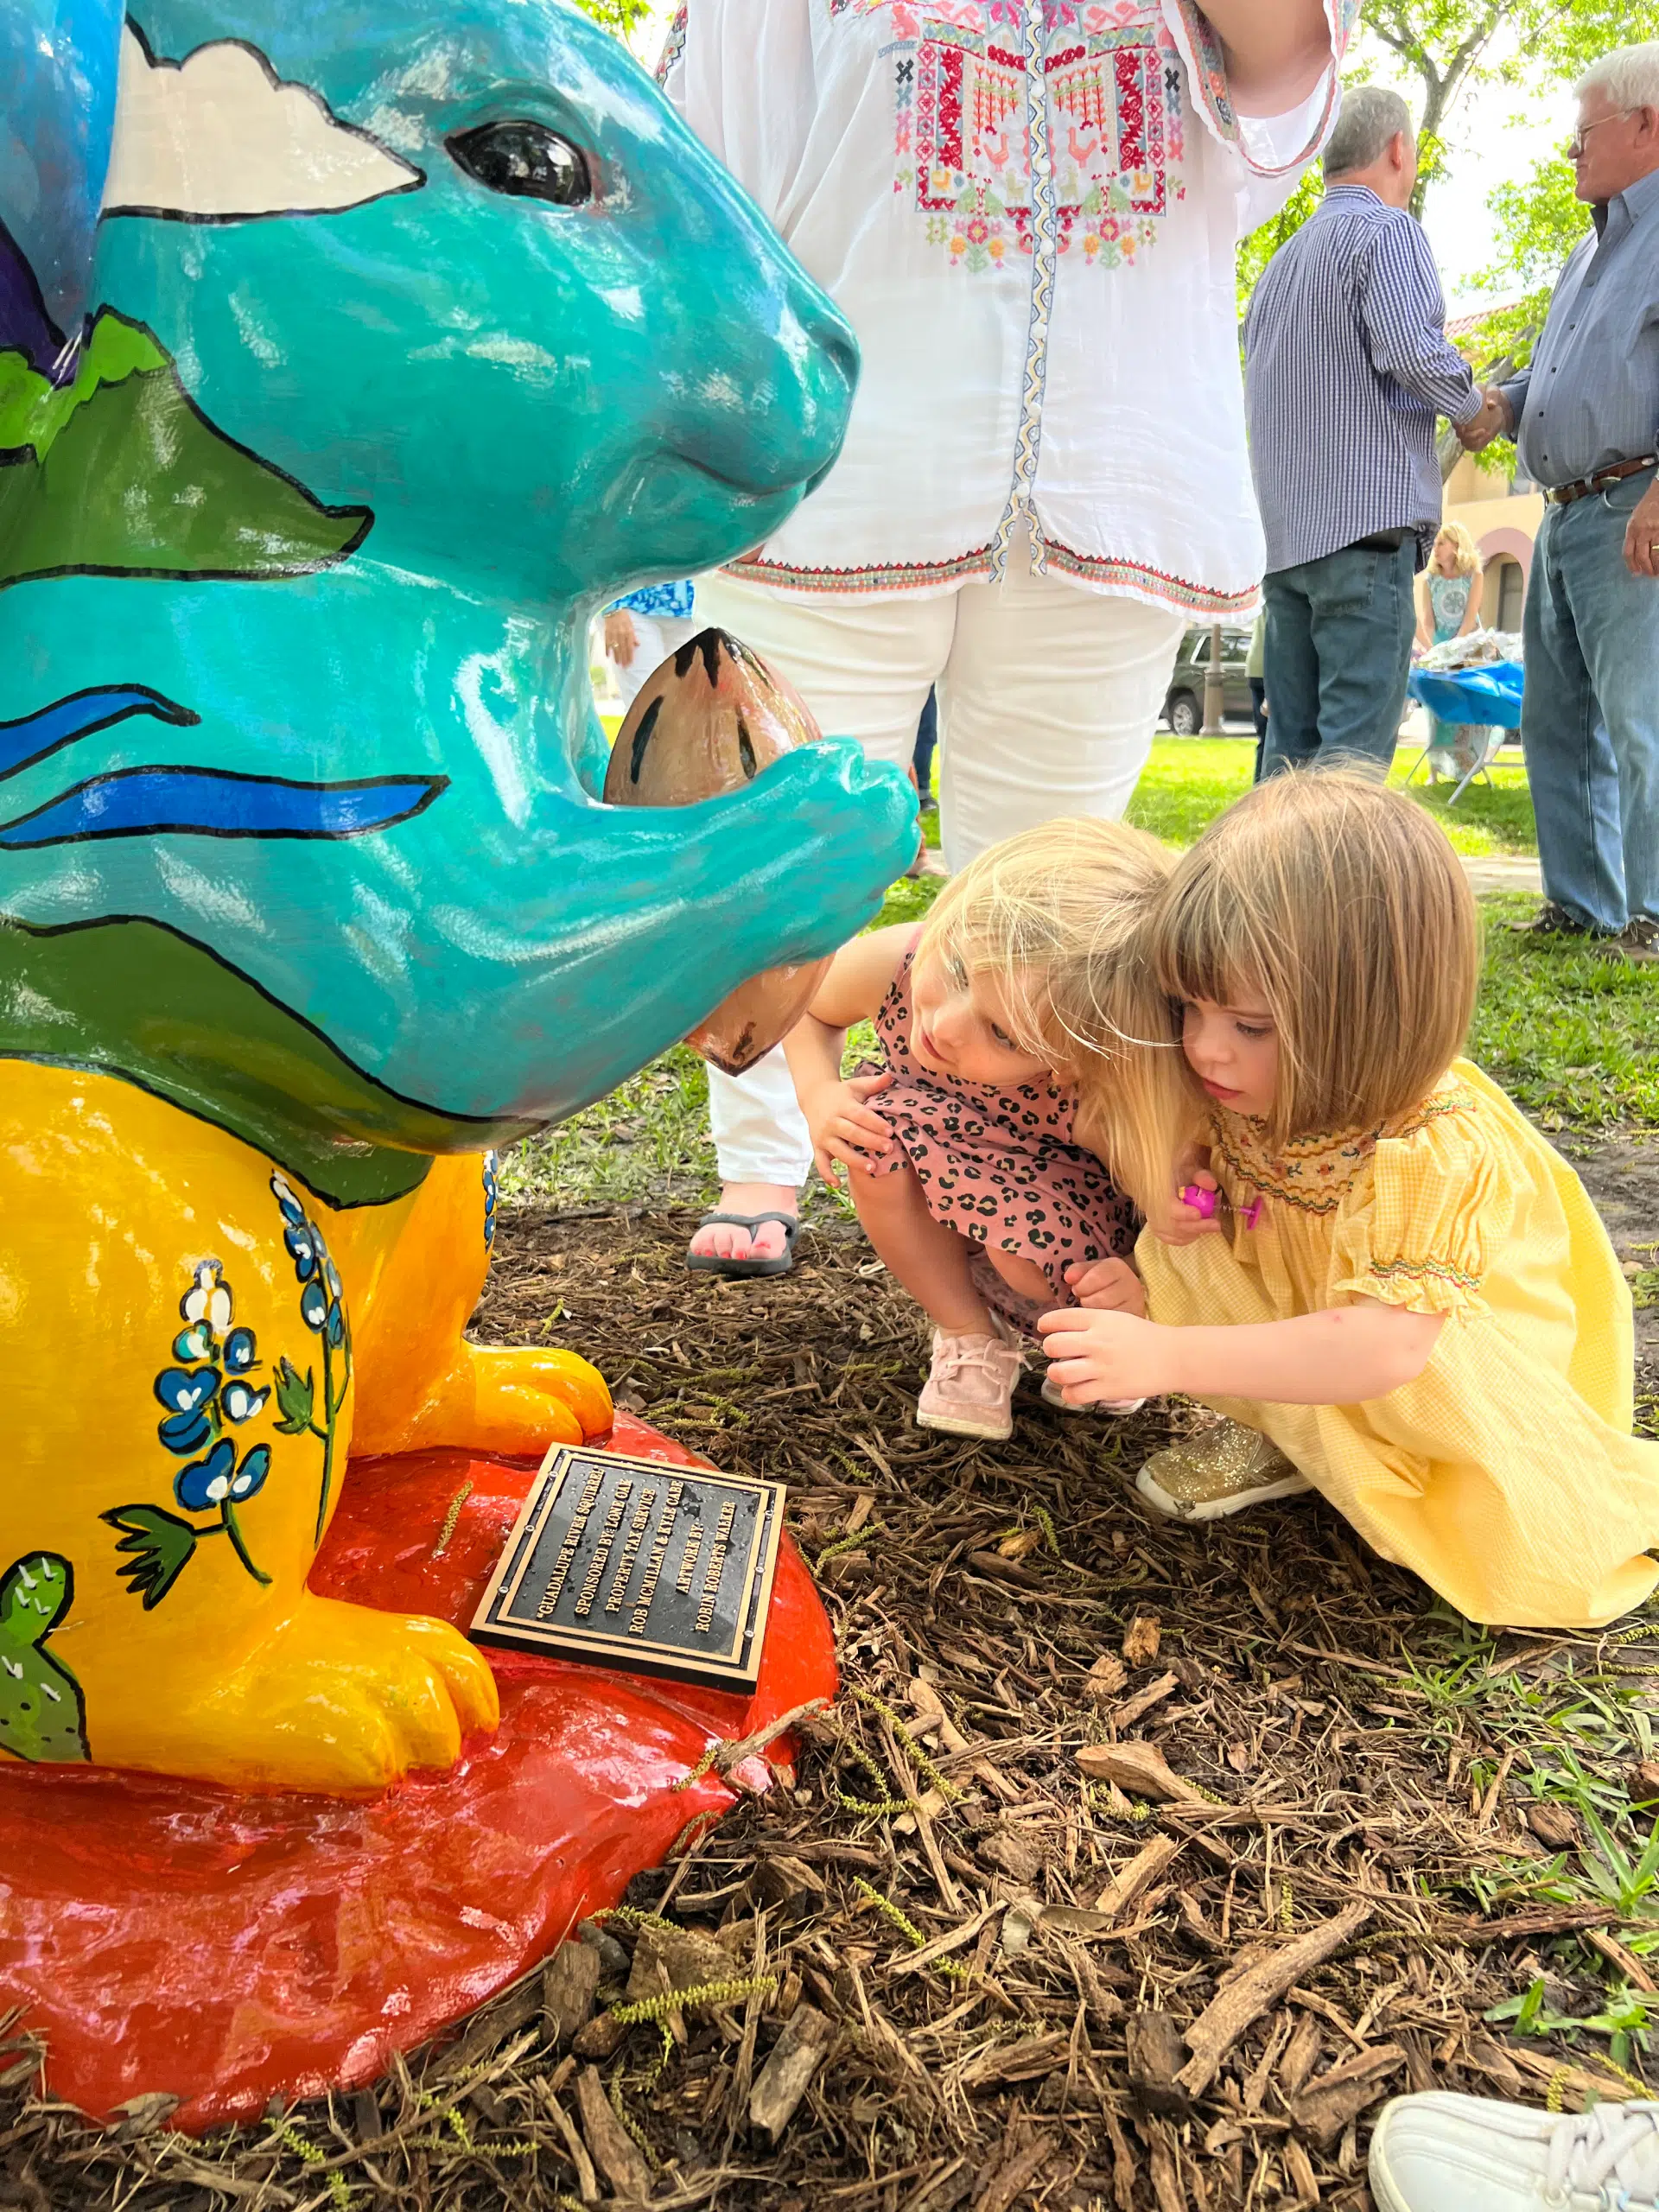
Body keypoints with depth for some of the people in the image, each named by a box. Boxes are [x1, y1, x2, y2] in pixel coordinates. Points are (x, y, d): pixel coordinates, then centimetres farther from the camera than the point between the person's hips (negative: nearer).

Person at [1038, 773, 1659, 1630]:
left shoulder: (1432, 1155, -39)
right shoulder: (1247, 1098, -19)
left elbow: (1385, 1349, -47)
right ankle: (1283, 1438, 0)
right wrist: (1155, 1288, -24)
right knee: (1185, 1252, -15)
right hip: (1306, 1316, 6)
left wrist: (1172, 1355, -52)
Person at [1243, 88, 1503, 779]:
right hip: (1366, 514, -8)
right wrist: (1473, 412, 0)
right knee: (1356, 740, -10)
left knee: (1291, 741, 8)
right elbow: (1411, 348, -15)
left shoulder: (1282, 258, 22)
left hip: (1285, 526, 8)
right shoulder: (1387, 229, -2)